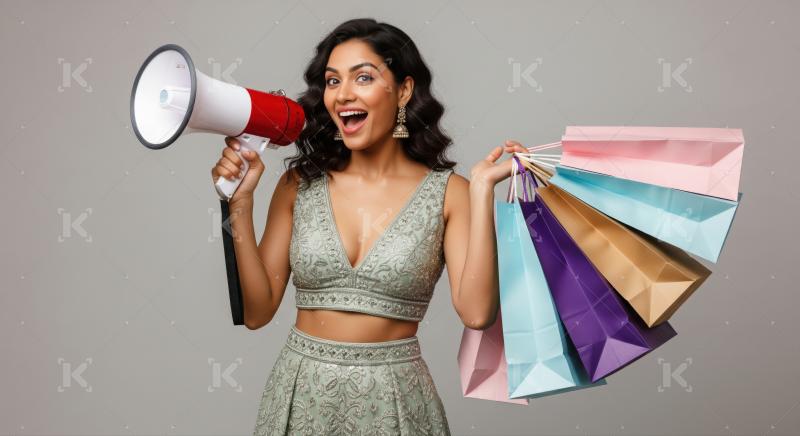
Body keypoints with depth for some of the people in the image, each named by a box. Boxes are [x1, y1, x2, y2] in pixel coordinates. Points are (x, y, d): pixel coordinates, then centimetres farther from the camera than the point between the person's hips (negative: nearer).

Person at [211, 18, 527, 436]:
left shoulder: (448, 192, -8)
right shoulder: (299, 184, -2)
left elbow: (477, 313, -19)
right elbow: (256, 311, -3)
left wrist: (482, 189, -19)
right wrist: (240, 203, -11)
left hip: (394, 398, -2)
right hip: (300, 391, 2)